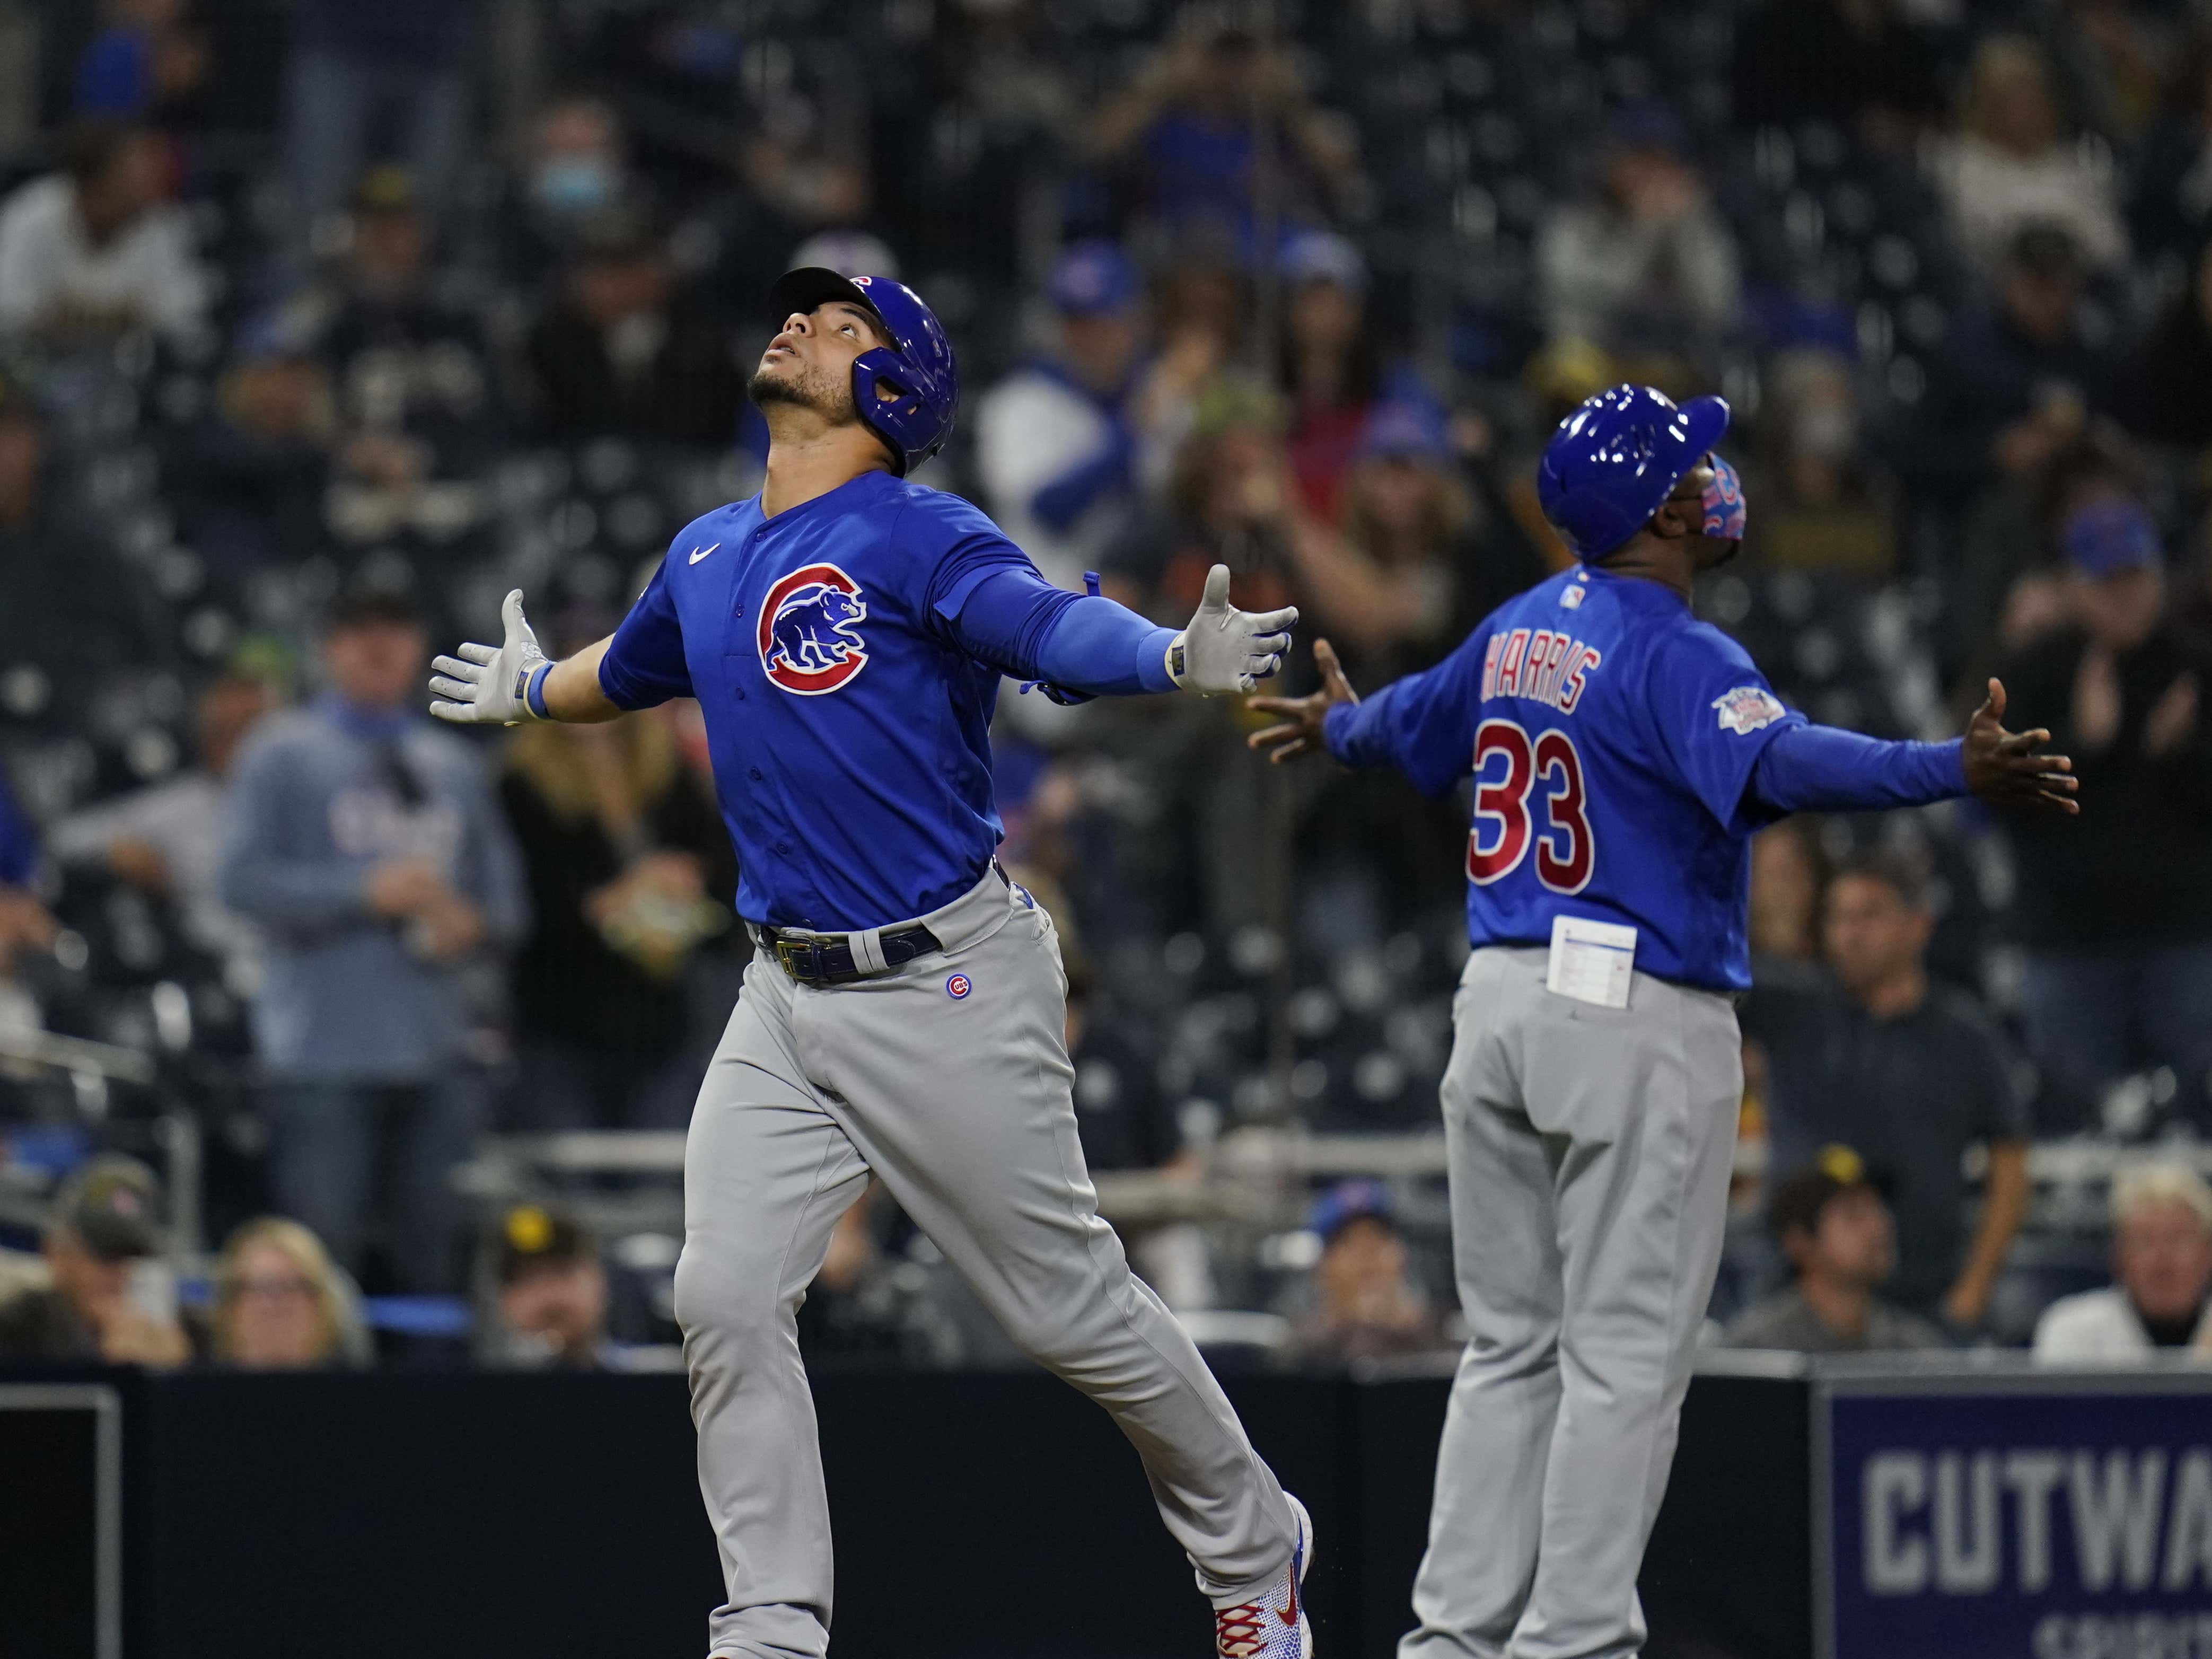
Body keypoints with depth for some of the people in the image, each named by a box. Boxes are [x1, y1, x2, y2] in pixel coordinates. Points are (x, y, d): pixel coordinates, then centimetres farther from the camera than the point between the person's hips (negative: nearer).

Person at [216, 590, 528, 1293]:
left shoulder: (453, 766, 20)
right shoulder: (283, 754, 4)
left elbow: (502, 891, 22)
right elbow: (242, 878, -6)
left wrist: (473, 923, -2)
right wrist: (369, 893, -15)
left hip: (435, 1051, 5)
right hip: (324, 1053, -5)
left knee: (433, 1259, 2)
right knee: (323, 1255, -12)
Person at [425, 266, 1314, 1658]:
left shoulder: (917, 539, -12)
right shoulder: (707, 556, 10)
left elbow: (1056, 627, -31)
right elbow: (635, 669, 34)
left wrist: (1179, 659, -51)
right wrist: (533, 693, 52)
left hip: (950, 985, -6)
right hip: (787, 1000, 6)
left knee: (1071, 1308, 1)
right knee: (725, 1299, -7)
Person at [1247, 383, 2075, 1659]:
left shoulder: (1520, 633, 11)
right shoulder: (1676, 656, -14)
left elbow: (1417, 725, 30)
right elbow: (1782, 764, -33)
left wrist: (1340, 726, 54)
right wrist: (1956, 773, -43)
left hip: (1499, 1006, 8)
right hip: (1642, 1023, -8)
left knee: (1513, 1345, 13)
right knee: (1627, 1353, -4)